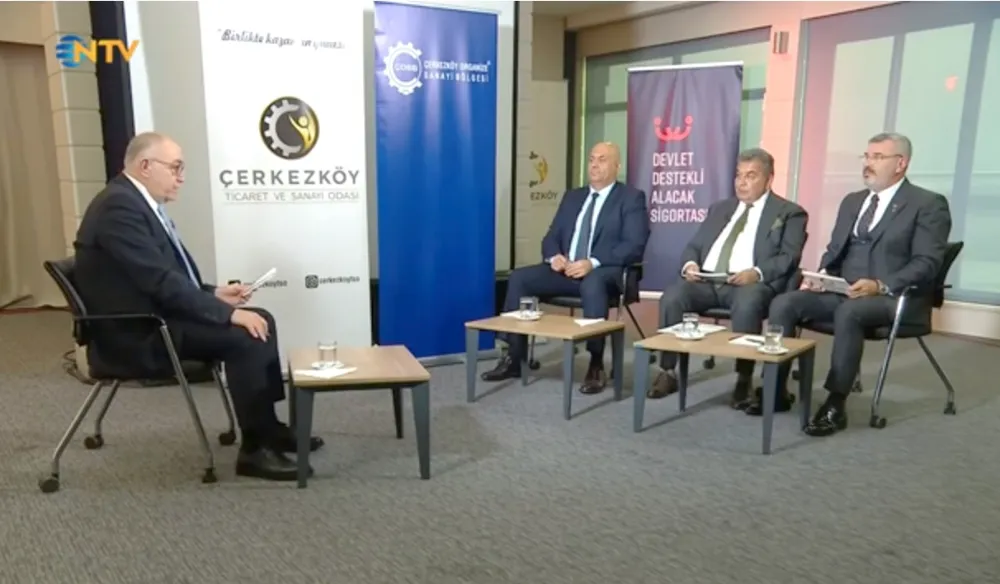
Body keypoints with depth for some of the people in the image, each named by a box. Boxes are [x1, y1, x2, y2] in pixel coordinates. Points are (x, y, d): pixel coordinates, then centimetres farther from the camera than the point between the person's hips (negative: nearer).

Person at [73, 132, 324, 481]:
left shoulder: (140, 202, 12)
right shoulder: (119, 206, -19)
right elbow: (160, 280, -26)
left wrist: (215, 295, 3)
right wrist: (228, 313, -23)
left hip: (158, 314, 10)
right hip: (137, 333, -10)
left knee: (260, 321, 5)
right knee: (243, 337, -23)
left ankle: (268, 427, 11)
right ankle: (254, 449, -13)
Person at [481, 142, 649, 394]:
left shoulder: (632, 198, 3)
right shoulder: (572, 197, 20)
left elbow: (635, 246, -10)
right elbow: (551, 237, 17)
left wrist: (593, 262, -23)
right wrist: (554, 256, -8)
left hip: (604, 272, -5)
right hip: (565, 268, 6)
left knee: (592, 284, -40)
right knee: (518, 278, -15)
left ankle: (596, 366, -29)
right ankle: (514, 358, -9)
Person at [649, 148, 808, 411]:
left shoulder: (789, 213, 11)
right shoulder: (720, 208, 27)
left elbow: (789, 257, -3)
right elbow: (694, 246, 21)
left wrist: (757, 272, -22)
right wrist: (690, 263, -4)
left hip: (751, 283, -4)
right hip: (706, 280, 4)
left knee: (746, 304, -38)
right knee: (671, 296, -24)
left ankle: (744, 379, -24)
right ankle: (668, 372, -15)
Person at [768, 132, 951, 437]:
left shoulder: (929, 205, -1)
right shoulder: (852, 201, 20)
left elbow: (927, 263, -11)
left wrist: (881, 286, -26)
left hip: (896, 298, -6)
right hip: (842, 291, 6)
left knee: (848, 312, -38)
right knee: (784, 303, -18)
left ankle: (835, 405, -29)